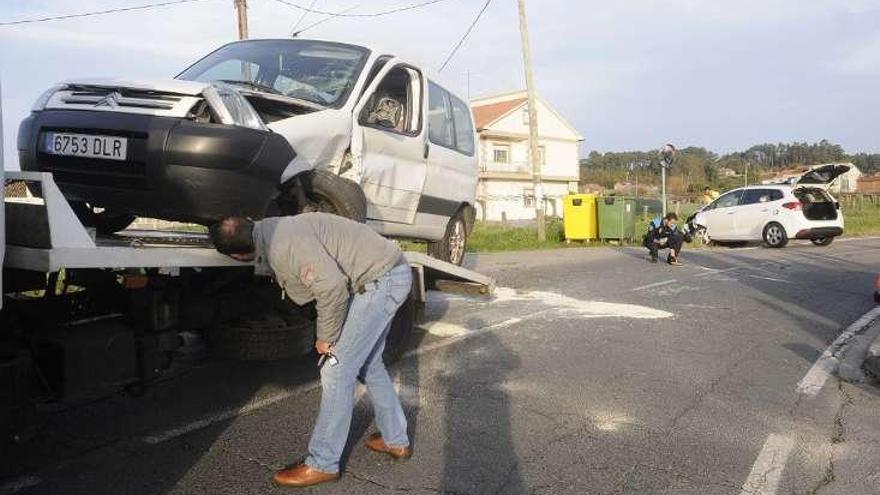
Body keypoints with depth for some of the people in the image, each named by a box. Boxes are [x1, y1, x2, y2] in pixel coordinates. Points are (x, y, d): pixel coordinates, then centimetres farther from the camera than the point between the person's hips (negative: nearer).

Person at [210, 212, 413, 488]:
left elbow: (332, 286, -30)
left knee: (337, 369, -5)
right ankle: (396, 441, 34)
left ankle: (323, 465, 7)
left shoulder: (283, 244, -23)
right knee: (368, 364, 20)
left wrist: (326, 338, -16)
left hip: (382, 278, -10)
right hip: (388, 275, 10)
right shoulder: (273, 231, 8)